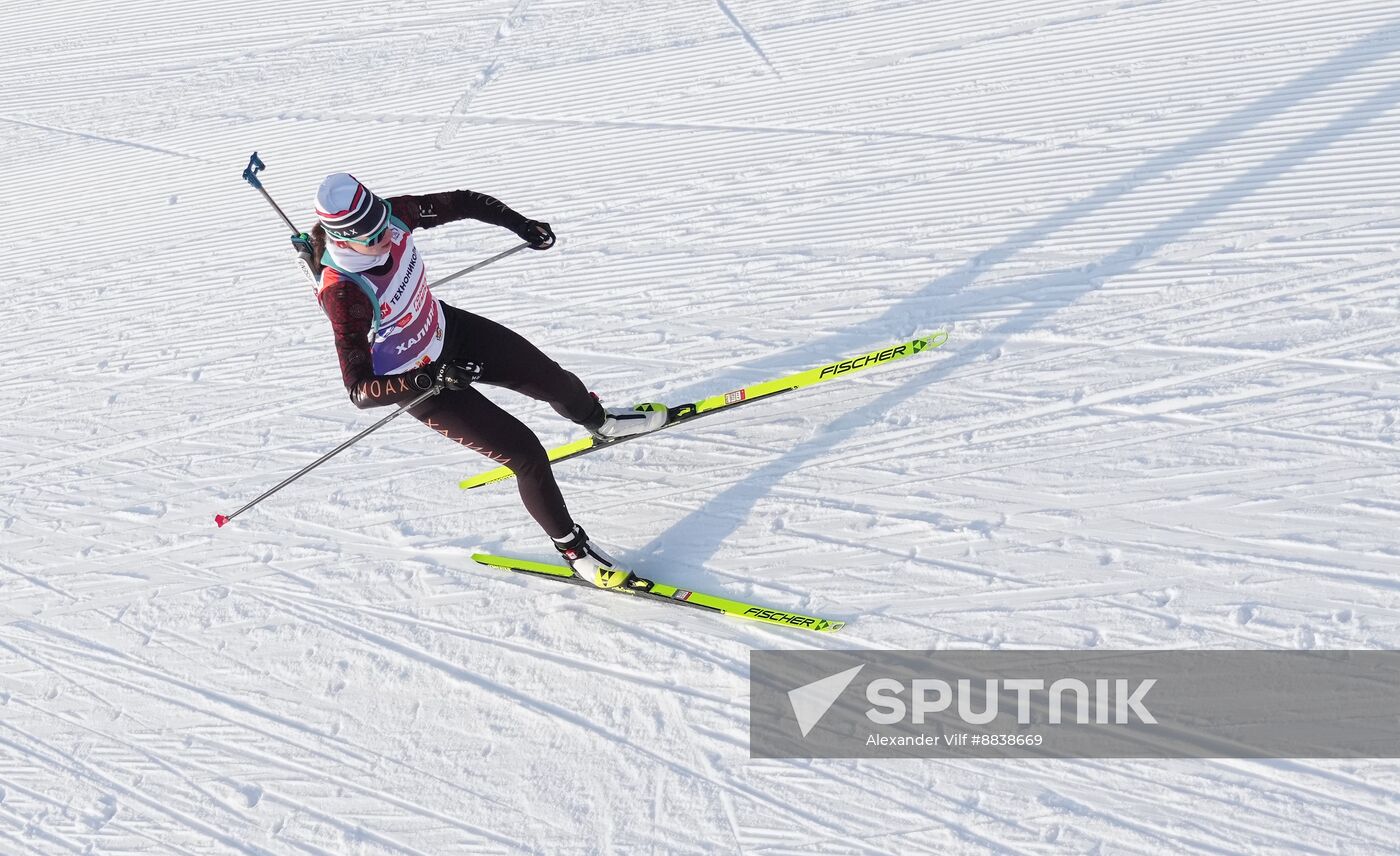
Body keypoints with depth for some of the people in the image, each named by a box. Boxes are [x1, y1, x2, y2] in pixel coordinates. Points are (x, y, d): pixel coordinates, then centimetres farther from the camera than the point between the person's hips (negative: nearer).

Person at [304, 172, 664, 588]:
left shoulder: (390, 215, -22)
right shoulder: (343, 293, -38)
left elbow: (461, 202, -7)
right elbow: (359, 391, -35)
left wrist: (519, 224, -18)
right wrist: (433, 379, -44)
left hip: (446, 329, 6)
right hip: (419, 380, -6)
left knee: (553, 379, 18)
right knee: (526, 455, -5)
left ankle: (599, 420, 56)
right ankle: (571, 545, 22)